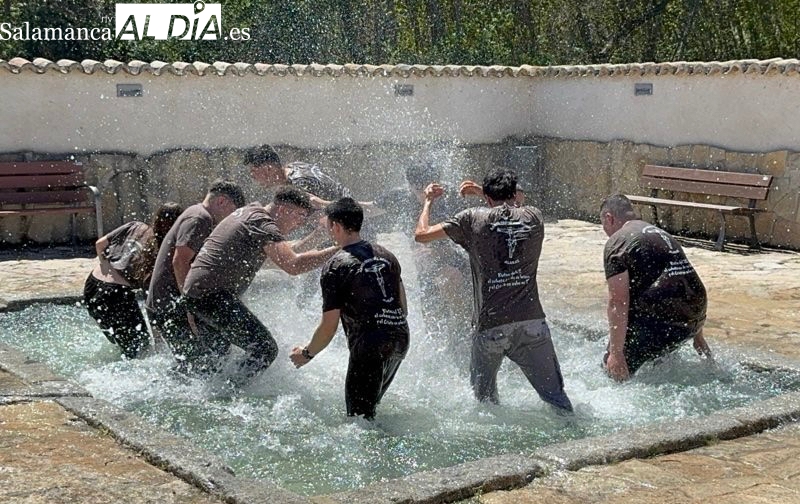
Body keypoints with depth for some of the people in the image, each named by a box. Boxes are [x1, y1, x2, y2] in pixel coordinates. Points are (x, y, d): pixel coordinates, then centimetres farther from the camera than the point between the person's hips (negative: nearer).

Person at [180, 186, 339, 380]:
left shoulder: (249, 211, 19)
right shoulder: (261, 223, -12)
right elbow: (293, 265, -26)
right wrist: (336, 250, -24)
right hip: (213, 295, -11)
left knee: (205, 362, 23)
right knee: (265, 348, -12)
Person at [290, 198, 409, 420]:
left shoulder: (335, 266, -6)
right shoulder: (386, 255, 14)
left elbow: (329, 326, -6)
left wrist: (307, 353, 10)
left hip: (370, 344, -7)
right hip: (400, 338, 7)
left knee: (359, 415, -1)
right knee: (369, 406, 21)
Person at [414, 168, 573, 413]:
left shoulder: (473, 218, -2)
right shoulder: (533, 217, 7)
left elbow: (421, 234, 4)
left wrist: (428, 201, 21)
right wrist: (488, 192, 38)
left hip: (491, 327, -2)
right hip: (532, 322, 2)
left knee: (484, 397, 18)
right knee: (554, 393, 10)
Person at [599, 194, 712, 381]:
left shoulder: (617, 243, -3)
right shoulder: (662, 234, 23)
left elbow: (618, 301, -13)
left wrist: (616, 353, -13)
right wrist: (698, 337, 34)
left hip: (658, 318, -8)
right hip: (694, 318, 9)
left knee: (616, 370, 5)